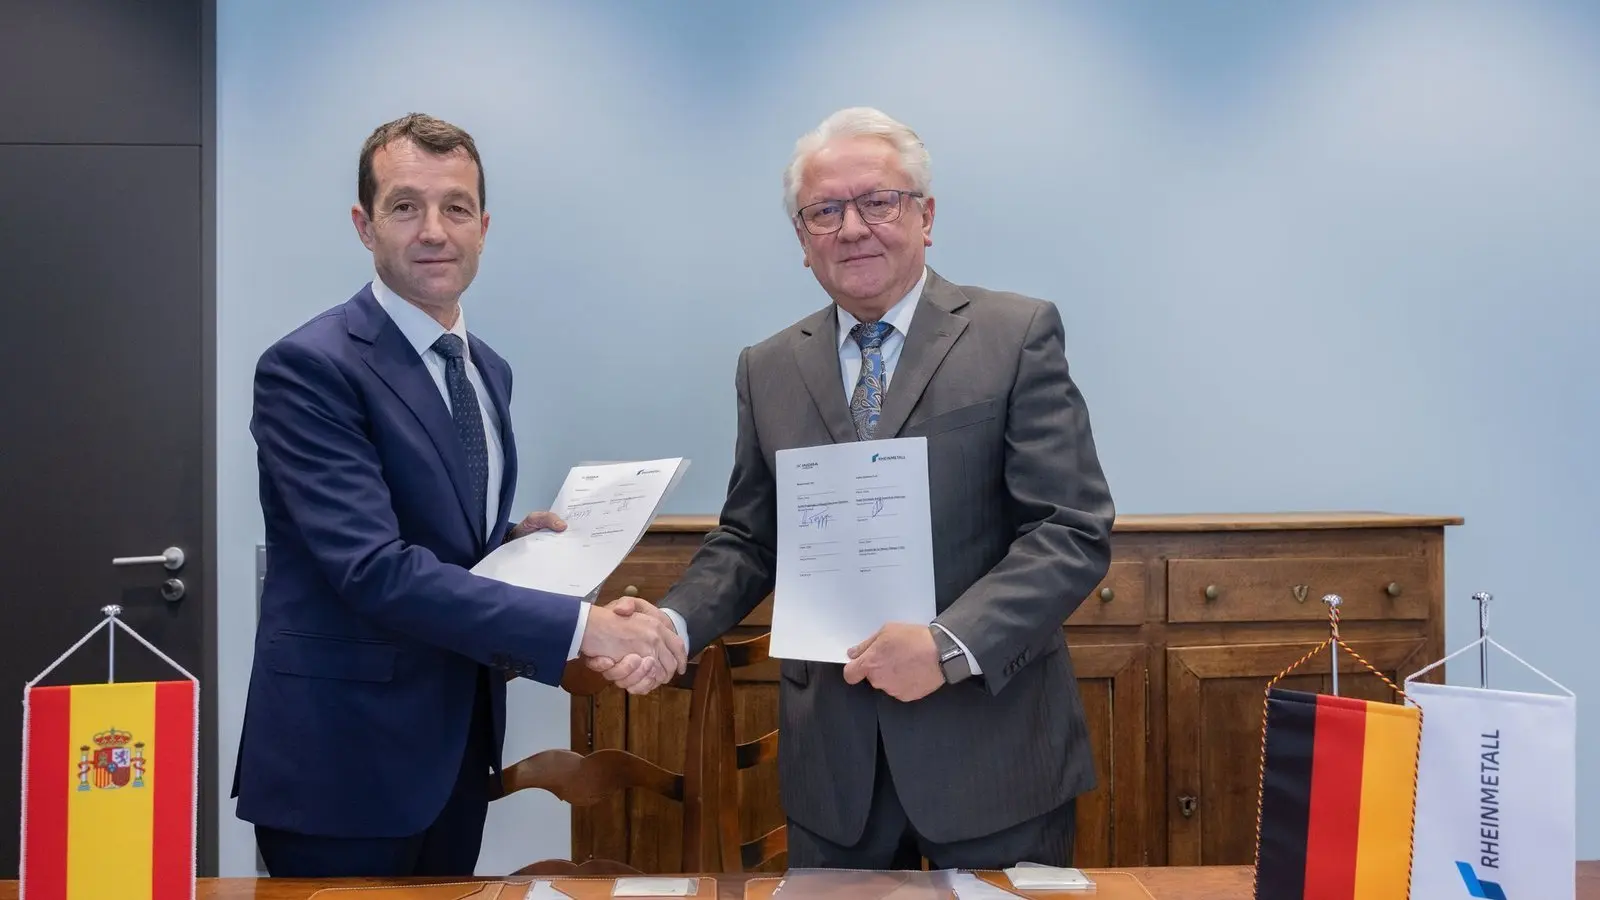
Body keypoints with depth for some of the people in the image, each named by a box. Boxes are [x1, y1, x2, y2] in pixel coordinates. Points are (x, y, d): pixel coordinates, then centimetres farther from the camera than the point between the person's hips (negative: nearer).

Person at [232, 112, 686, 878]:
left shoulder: (487, 370, 9)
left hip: (455, 753, 7)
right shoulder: (309, 368, -16)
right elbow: (376, 570, -26)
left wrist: (514, 542, -1)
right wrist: (578, 625, -29)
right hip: (344, 765, -7)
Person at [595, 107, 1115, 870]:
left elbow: (1074, 531, -10)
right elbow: (749, 541, 11)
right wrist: (674, 621, -8)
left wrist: (950, 643, -22)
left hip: (991, 746, -3)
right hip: (832, 755, 3)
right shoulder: (768, 369, 8)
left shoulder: (1017, 336, -5)